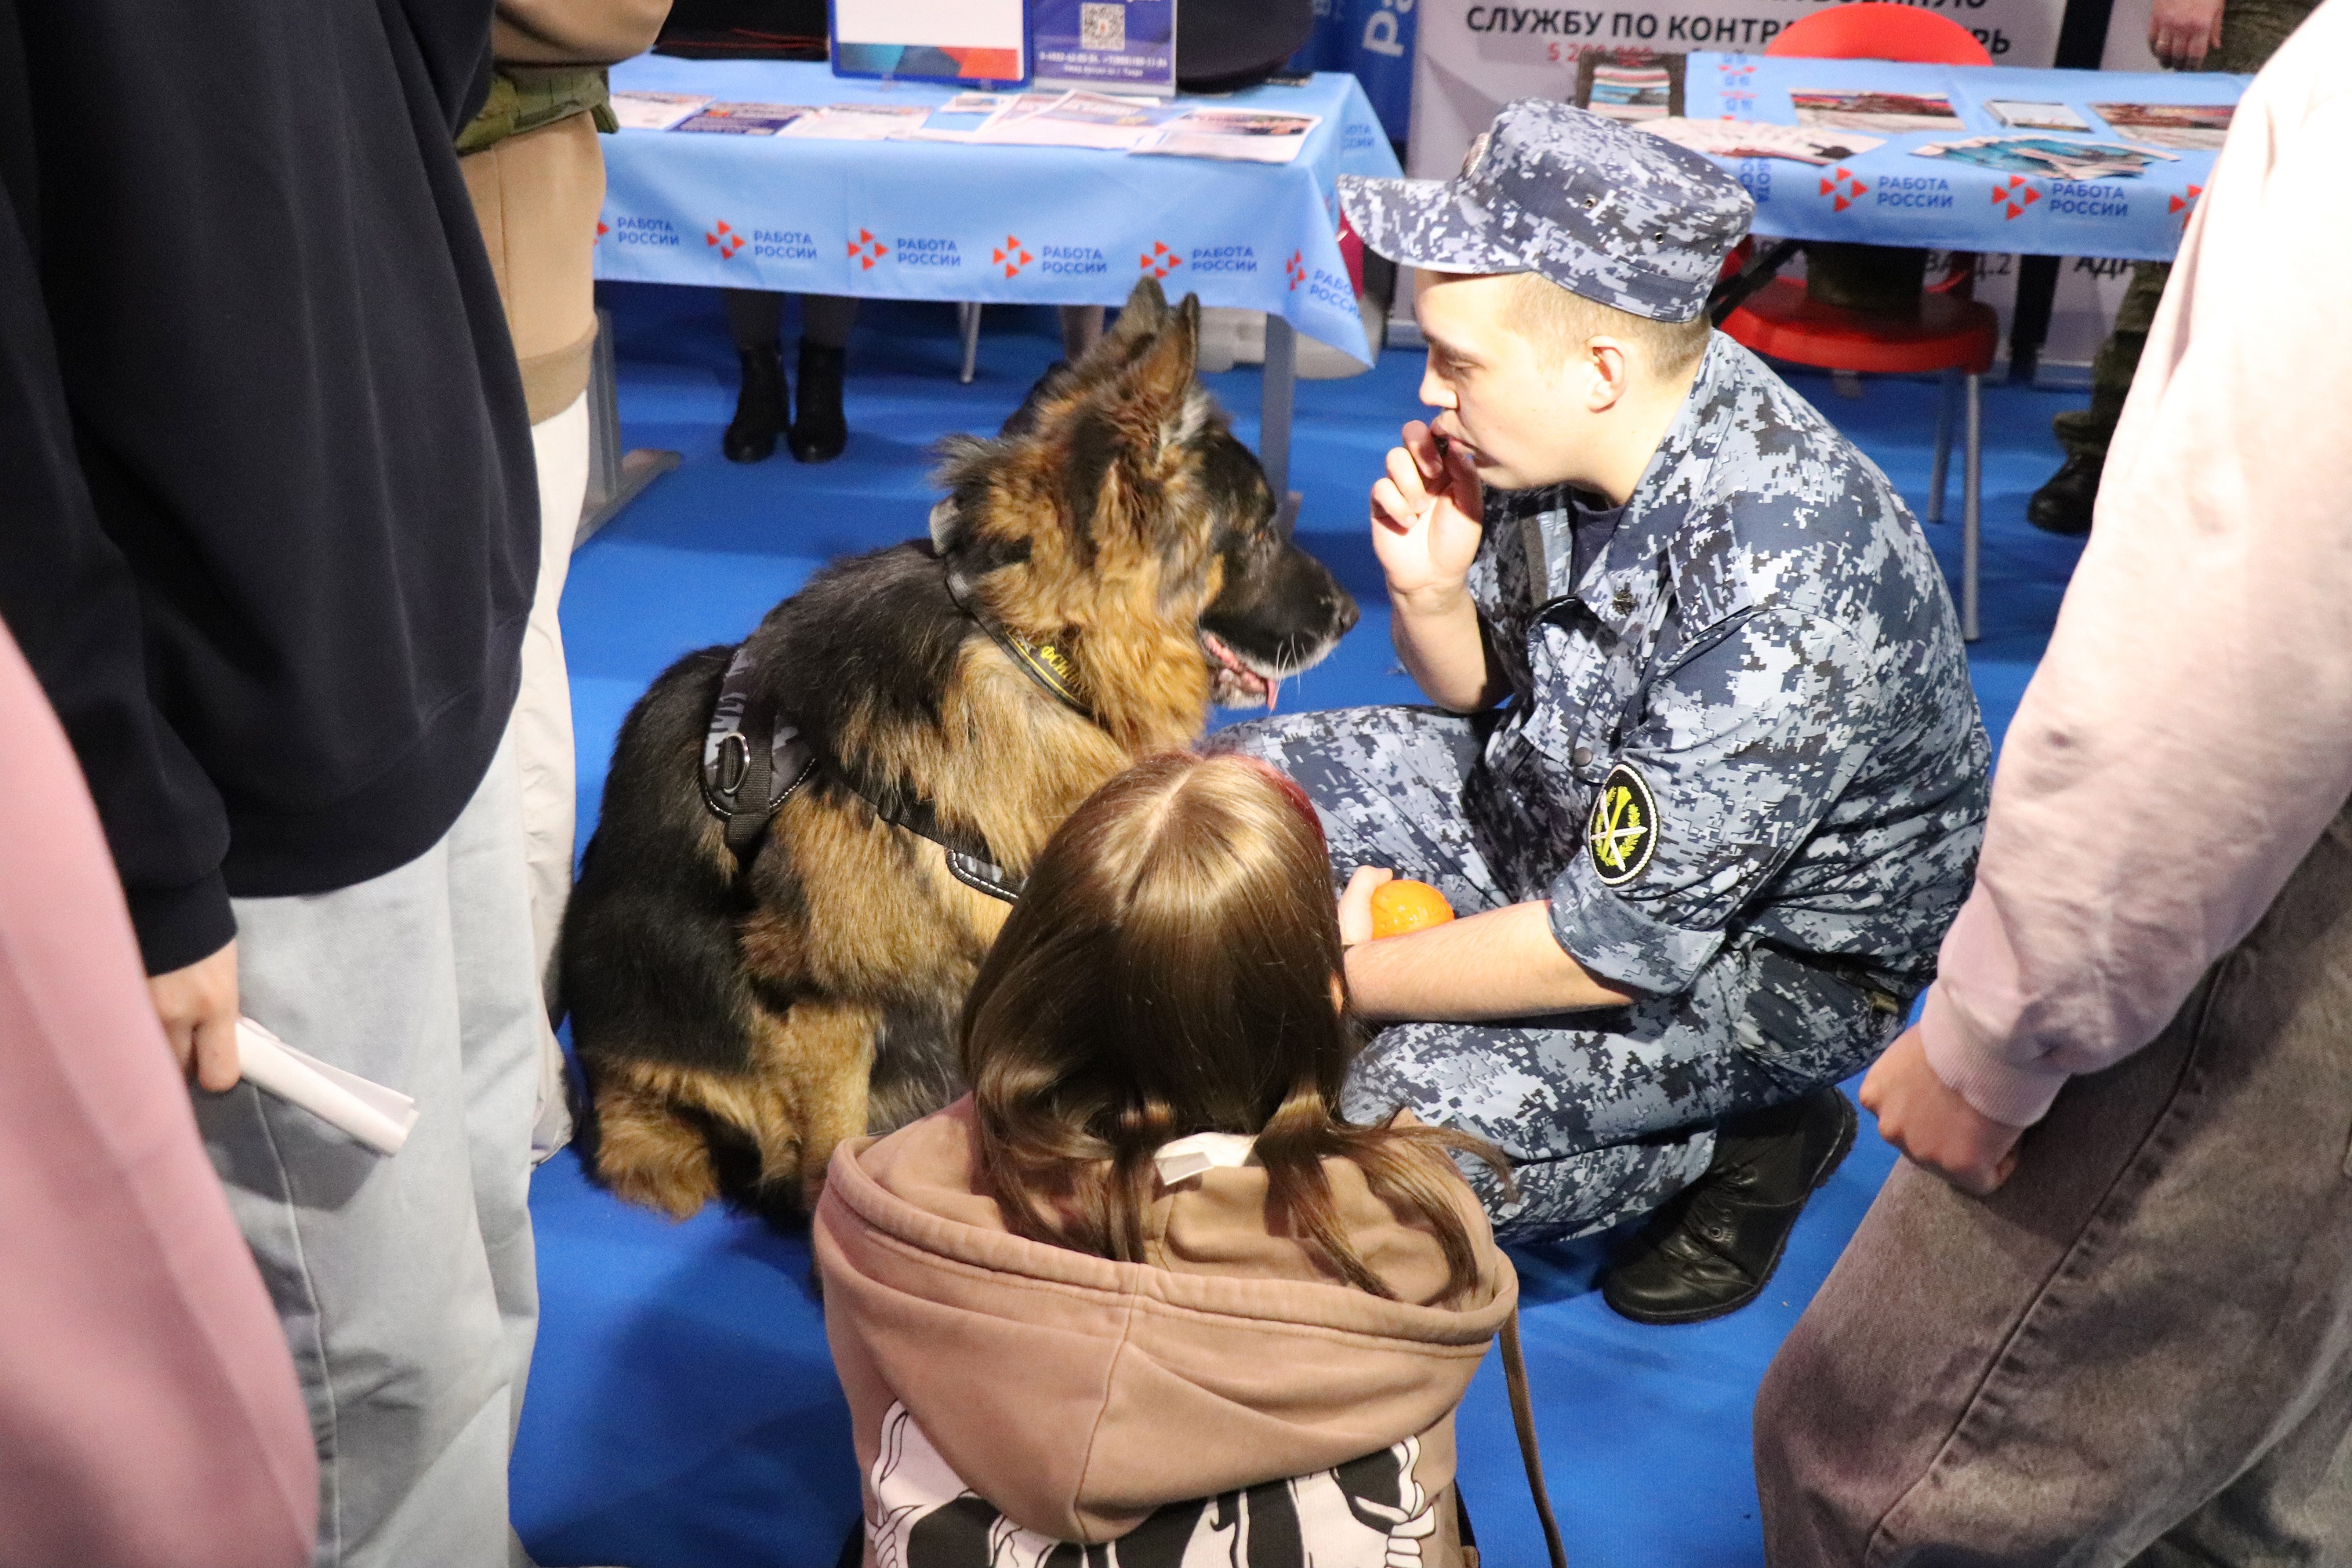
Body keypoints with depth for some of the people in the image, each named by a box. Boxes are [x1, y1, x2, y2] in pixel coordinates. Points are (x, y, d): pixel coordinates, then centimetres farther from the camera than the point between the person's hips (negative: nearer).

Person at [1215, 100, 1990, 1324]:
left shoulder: (1779, 595, -37)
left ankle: (1750, 1141, 1)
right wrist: (1431, 592, -20)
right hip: (1563, 805, 8)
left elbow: (1621, 943, -30)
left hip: (1769, 945, -7)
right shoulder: (1575, 428, -13)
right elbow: (1480, 689, 3)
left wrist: (1333, 977, -20)